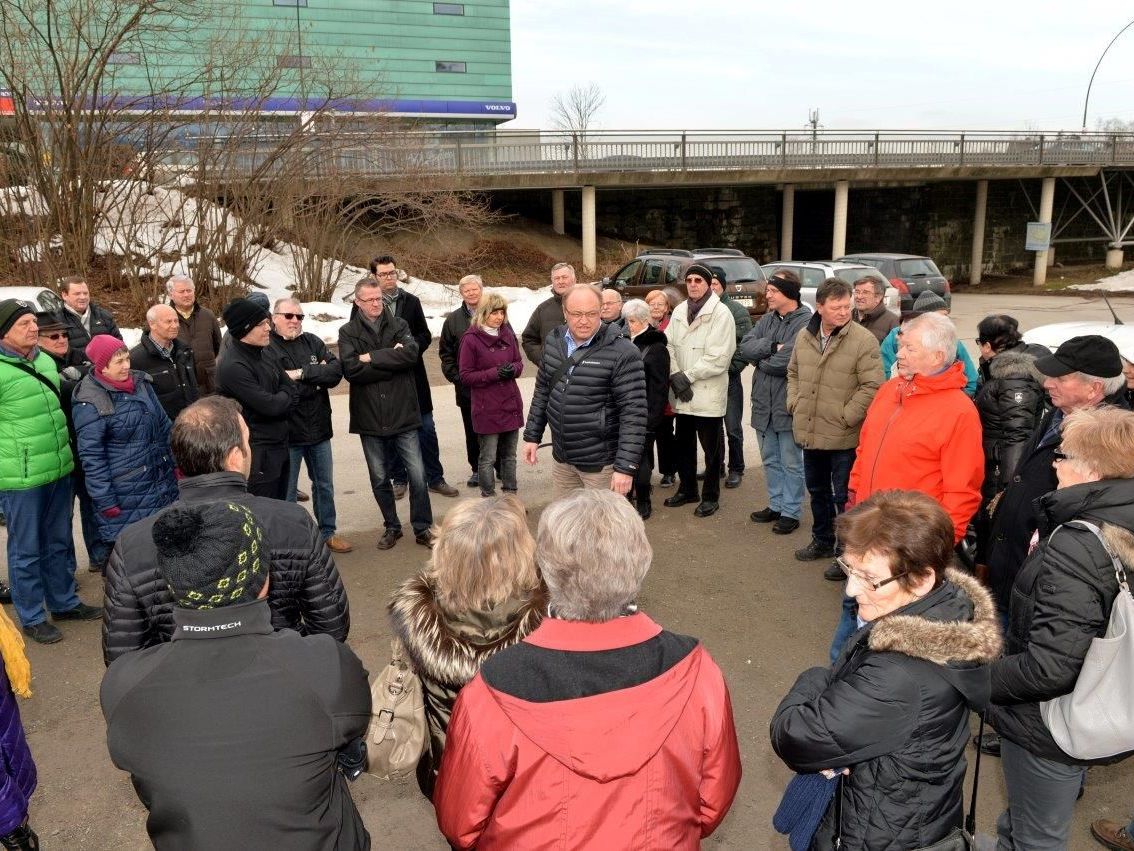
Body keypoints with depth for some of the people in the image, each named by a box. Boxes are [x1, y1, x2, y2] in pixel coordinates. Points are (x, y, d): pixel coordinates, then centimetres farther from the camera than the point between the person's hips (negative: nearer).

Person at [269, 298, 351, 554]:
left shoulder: (312, 342, 5)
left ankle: (328, 531, 34)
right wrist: (317, 376, -13)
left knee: (325, 485, 18)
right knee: (287, 491, 8)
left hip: (318, 427, 6)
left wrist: (302, 374, -18)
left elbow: (336, 370, -7)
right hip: (287, 432, -5)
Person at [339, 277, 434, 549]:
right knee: (379, 479, 12)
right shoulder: (348, 333, 1)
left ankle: (422, 528, 18)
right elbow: (351, 370, -15)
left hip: (403, 415, 0)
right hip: (369, 420, 0)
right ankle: (391, 527, 30)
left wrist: (372, 358, -15)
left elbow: (411, 353, -17)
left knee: (418, 475, 2)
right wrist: (391, 360, -13)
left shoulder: (398, 325, 3)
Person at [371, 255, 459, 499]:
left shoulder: (411, 301, 7)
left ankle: (435, 477, 16)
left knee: (426, 428, 5)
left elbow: (425, 335, 9)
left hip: (413, 374, 2)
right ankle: (399, 479, 22)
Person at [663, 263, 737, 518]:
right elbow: (669, 345, 5)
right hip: (682, 394, 6)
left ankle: (710, 496, 19)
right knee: (683, 445, 17)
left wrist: (687, 376, -16)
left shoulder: (720, 313, -10)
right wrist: (674, 376, -9)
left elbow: (718, 357, -17)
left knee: (711, 449, 6)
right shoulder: (678, 311, 10)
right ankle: (687, 489, 33)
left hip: (708, 393, -6)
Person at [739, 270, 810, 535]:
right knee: (770, 460, 18)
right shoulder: (767, 319, 9)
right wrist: (772, 347, -17)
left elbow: (786, 361, -24)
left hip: (788, 404, -7)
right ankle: (776, 505, 33)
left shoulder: (806, 322, -15)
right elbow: (745, 347, -3)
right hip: (764, 402, 7)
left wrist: (760, 359, -7)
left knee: (791, 463, 6)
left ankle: (791, 512, 18)